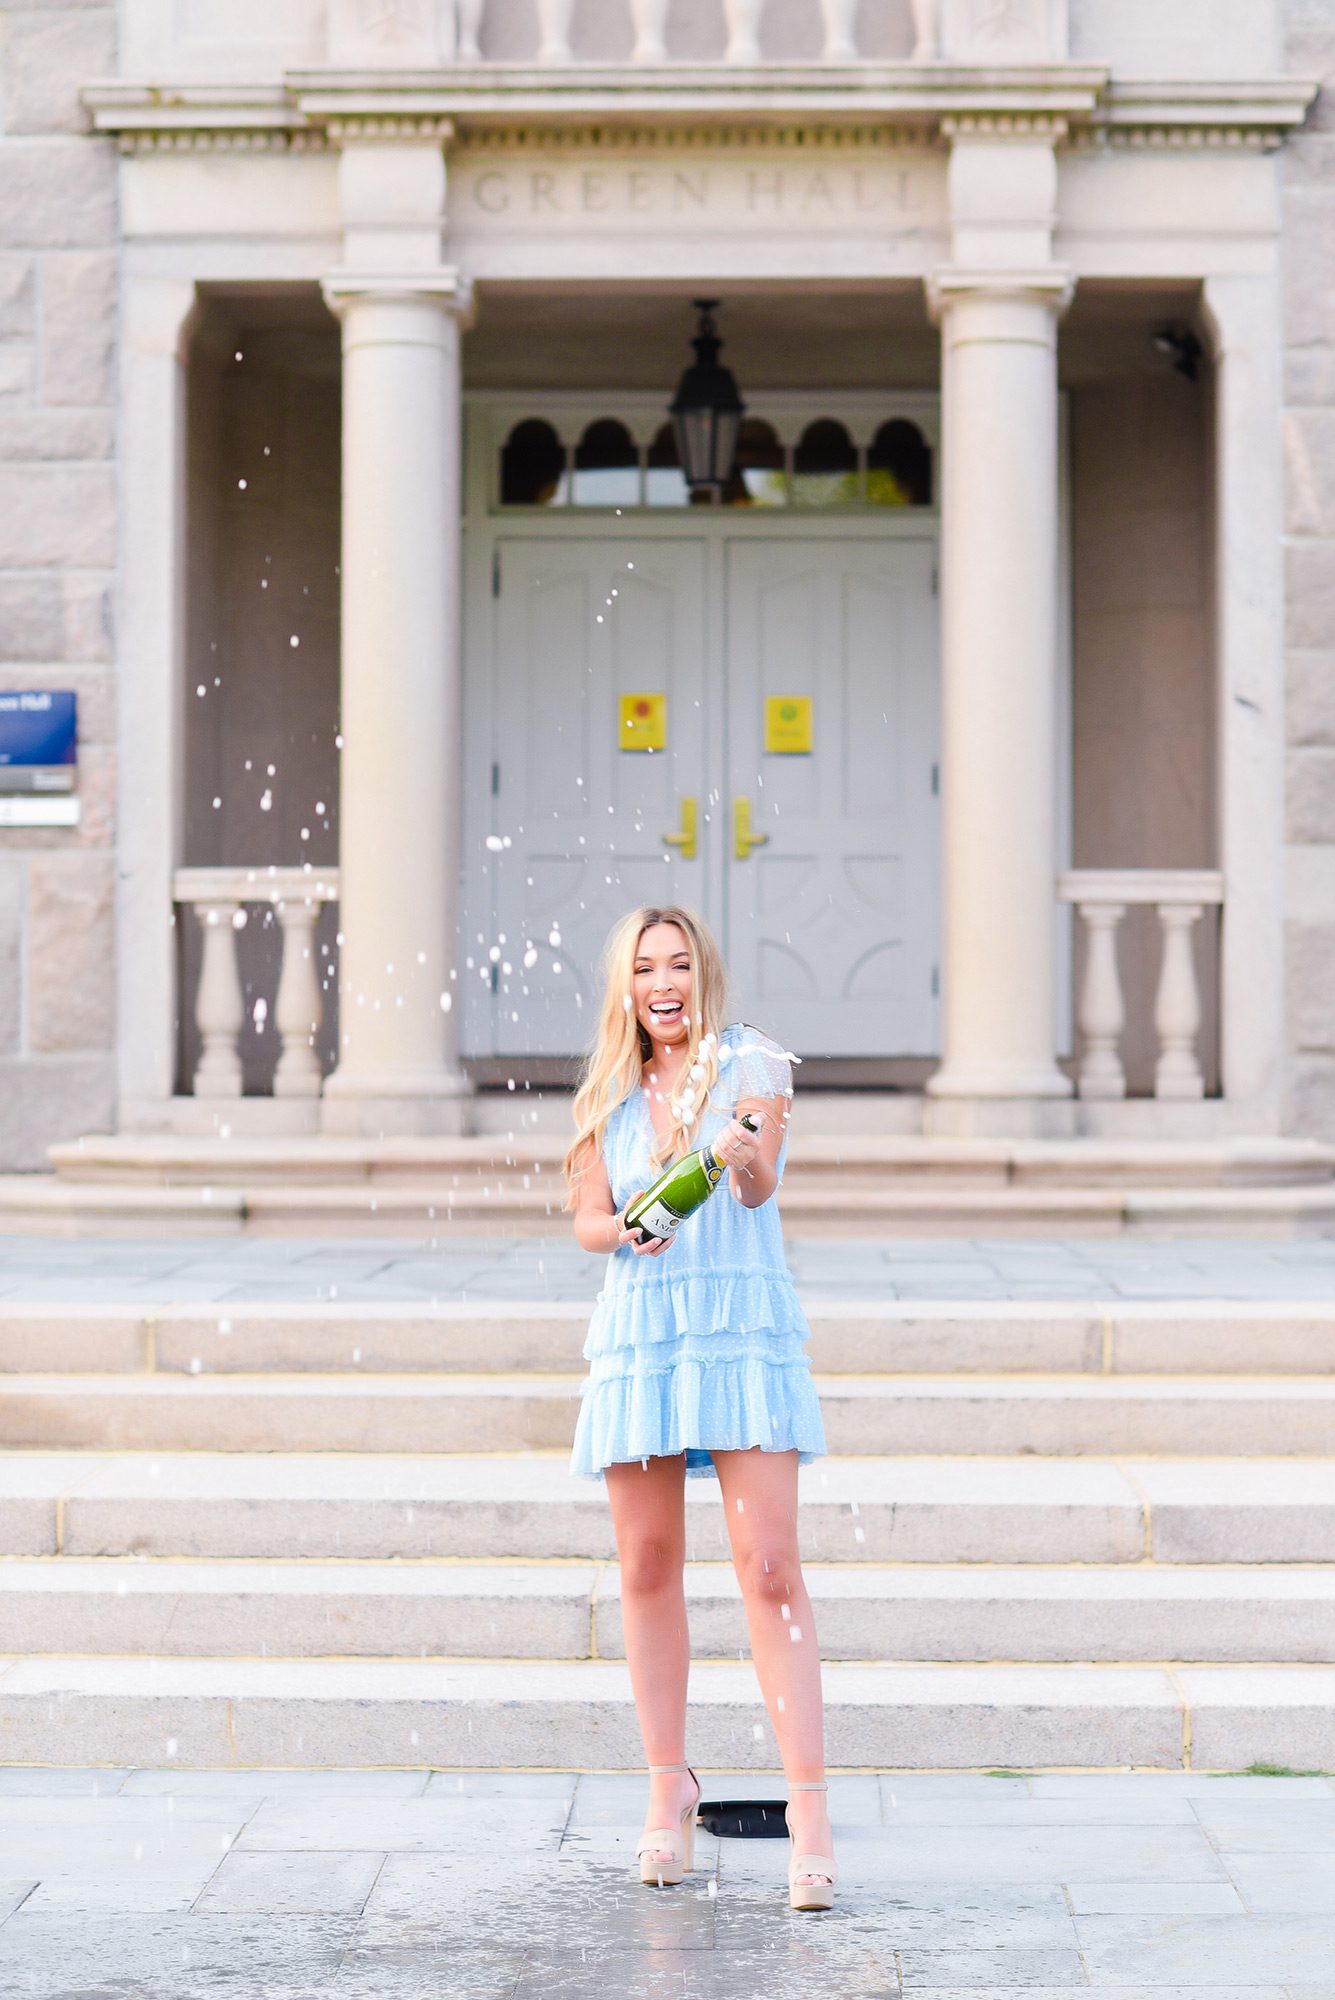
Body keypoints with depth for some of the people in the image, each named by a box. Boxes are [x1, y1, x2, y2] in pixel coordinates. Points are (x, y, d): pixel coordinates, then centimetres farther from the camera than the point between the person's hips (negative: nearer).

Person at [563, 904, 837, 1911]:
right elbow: (588, 1217, 9)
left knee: (771, 1570, -11)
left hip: (743, 1329, -4)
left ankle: (811, 1811, -14)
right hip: (638, 1336, 4)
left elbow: (759, 1185, -14)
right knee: (648, 1569, 8)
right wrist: (627, 1231, -14)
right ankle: (670, 1785, 23)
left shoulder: (751, 1062, 0)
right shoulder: (608, 1093, 13)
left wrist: (741, 1153, -38)